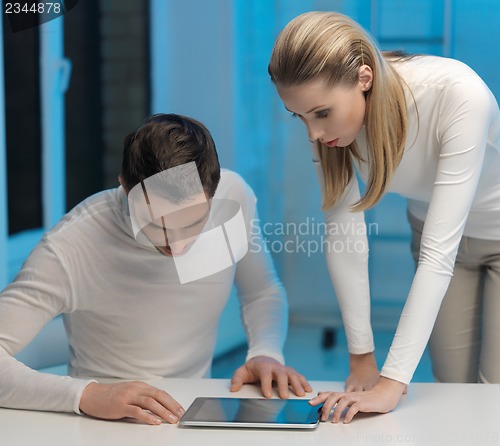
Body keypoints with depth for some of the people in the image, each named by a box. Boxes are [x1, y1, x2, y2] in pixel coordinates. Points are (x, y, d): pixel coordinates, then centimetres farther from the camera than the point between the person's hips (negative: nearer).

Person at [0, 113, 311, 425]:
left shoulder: (233, 196, -10)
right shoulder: (69, 252, -24)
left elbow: (264, 293, 8)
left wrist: (266, 352, -11)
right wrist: (87, 395, -39)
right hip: (108, 428, -3)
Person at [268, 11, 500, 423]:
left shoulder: (460, 97, -38)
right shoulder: (331, 112, -24)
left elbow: (440, 251, -39)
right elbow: (343, 234, -17)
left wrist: (394, 381, -41)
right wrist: (362, 357, -16)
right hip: (432, 229, 4)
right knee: (452, 388, 5)